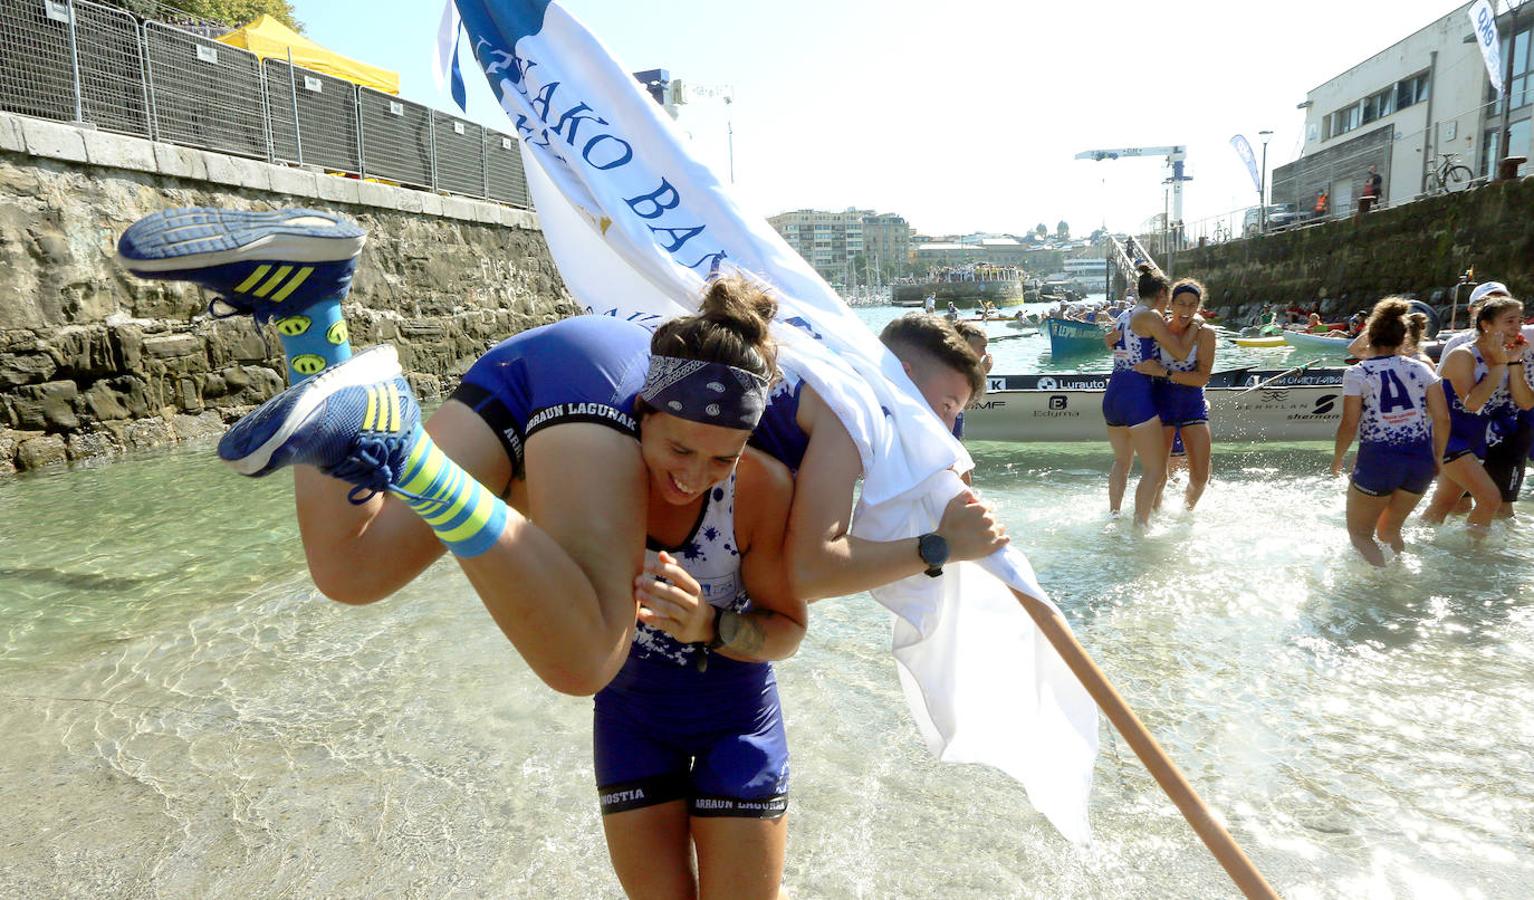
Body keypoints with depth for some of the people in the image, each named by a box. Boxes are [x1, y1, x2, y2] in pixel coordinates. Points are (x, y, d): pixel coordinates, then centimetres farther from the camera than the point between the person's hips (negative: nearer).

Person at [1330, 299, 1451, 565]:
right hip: (1421, 460, 4)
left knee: (1359, 533, 11)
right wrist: (1437, 458, 14)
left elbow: (1349, 426, -9)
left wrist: (1337, 460, 6)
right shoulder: (1421, 369, 5)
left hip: (1377, 460, -4)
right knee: (1389, 530, 25)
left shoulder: (1357, 374, -4)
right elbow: (1442, 419, 1)